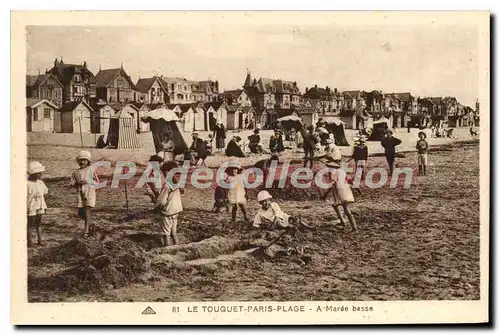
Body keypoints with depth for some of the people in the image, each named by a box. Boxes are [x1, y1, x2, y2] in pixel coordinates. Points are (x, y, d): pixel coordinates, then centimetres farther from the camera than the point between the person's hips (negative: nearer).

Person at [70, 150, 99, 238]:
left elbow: (97, 182, 8)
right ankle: (91, 224, 29)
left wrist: (88, 182, -7)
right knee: (80, 213, 2)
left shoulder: (91, 170, 5)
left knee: (87, 211, -12)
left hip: (89, 192, -4)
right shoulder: (76, 172, 11)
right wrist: (78, 183, -11)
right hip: (80, 193, 4)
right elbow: (72, 184, 8)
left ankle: (86, 231, -11)